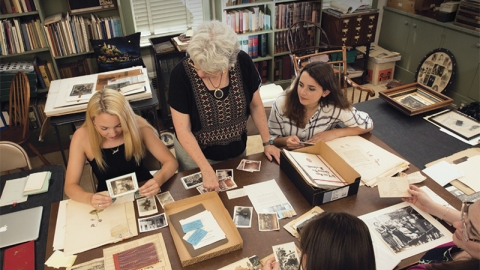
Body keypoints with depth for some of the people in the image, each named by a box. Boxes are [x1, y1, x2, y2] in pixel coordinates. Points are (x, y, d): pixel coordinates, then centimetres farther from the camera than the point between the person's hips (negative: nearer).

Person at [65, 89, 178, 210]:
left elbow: (171, 162, -11)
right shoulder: (82, 137, -16)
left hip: (144, 194, 0)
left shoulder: (138, 125, -16)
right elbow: (70, 186, -11)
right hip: (109, 202, 0)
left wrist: (158, 180, -32)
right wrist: (89, 198, -32)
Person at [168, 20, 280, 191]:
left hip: (237, 150, 3)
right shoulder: (181, 74, -26)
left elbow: (255, 105, -4)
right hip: (196, 153, -2)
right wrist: (207, 170, -25)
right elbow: (183, 131, -21)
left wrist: (267, 143, -3)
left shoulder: (243, 63, -20)